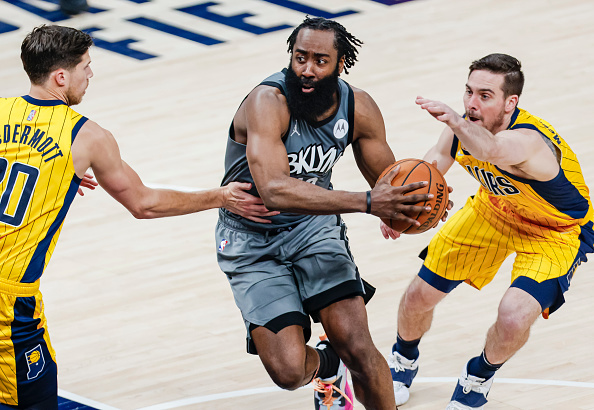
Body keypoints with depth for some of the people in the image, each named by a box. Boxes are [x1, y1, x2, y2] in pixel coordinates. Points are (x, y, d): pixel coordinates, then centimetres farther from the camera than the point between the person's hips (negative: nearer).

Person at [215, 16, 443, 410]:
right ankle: (326, 365, 23)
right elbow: (274, 190, -43)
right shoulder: (267, 103, -29)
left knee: (358, 348, -17)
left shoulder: (359, 108, -11)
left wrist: (409, 203, -22)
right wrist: (367, 202, -50)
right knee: (288, 371, -14)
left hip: (315, 228, 3)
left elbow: (387, 179, 5)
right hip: (253, 243, -3)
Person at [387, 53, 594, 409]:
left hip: (556, 233, -6)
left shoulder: (528, 140, -43)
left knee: (514, 317, -27)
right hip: (493, 210, 6)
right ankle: (404, 360, 42)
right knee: (419, 296, 7)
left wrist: (454, 121, -87)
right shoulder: (466, 125, -22)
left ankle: (480, 376, 9)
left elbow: (490, 149, -67)